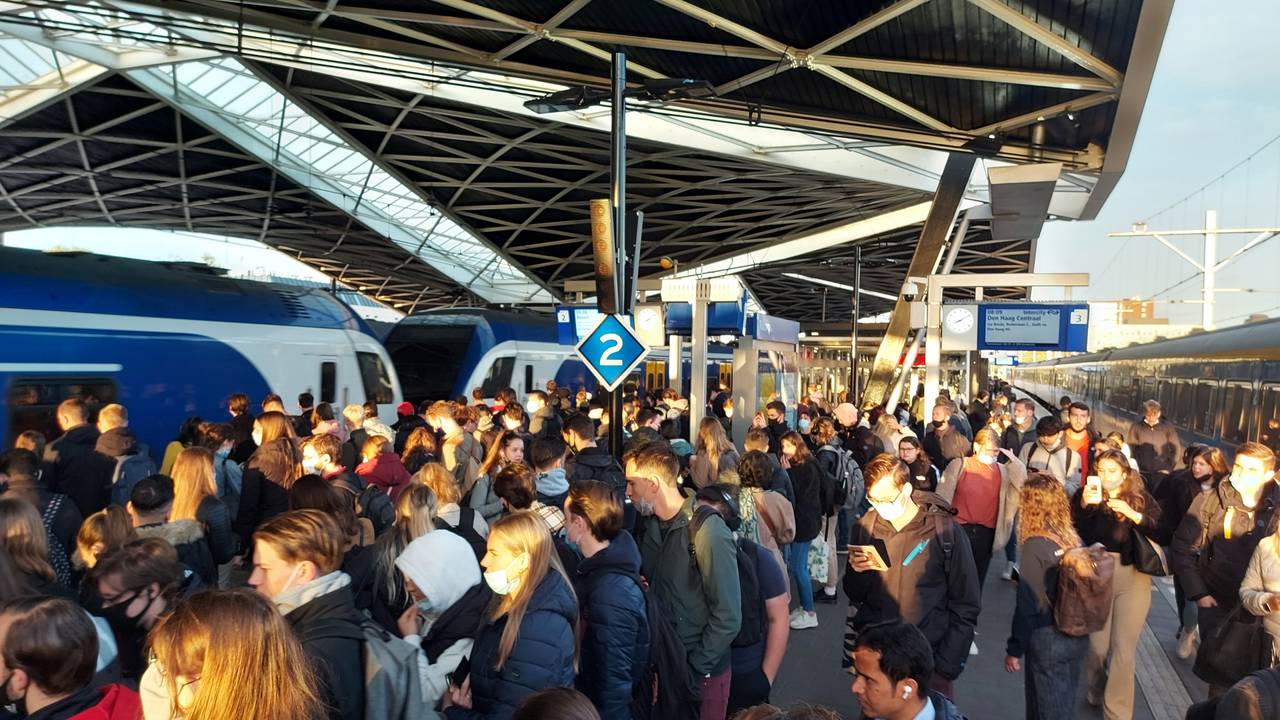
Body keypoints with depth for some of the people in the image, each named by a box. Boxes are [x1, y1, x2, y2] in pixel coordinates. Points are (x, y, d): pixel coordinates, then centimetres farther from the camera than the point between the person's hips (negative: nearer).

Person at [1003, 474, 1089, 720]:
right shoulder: (1073, 537, -3)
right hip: (1076, 637, 6)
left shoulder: (1036, 547, -21)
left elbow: (1028, 605, -19)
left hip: (1048, 641, -6)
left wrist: (1014, 649, -10)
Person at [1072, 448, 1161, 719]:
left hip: (1133, 577, 0)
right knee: (1097, 645, 7)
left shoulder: (1141, 499, 3)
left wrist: (1132, 514, -22)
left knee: (1124, 649, -2)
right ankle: (1097, 695, 35)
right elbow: (1070, 529, -12)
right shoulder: (1086, 496, 2)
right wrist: (1083, 505, -28)